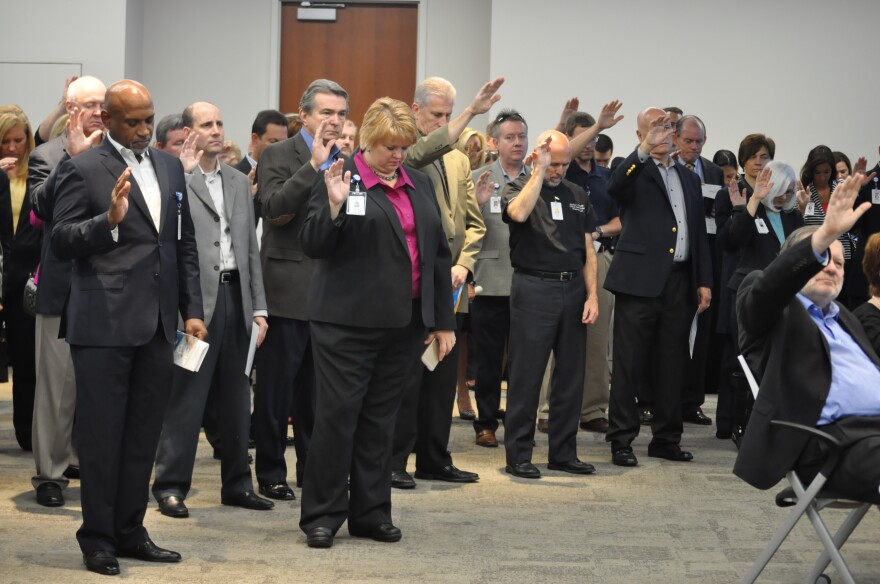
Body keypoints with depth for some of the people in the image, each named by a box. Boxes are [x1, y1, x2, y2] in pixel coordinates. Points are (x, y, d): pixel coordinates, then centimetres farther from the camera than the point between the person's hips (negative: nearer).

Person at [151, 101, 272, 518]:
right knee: (185, 397, -3)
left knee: (236, 397, 11)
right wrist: (186, 170, -22)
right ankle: (171, 486, 4)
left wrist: (259, 307, 12)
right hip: (195, 299, -6)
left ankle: (237, 483, 20)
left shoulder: (239, 182, 16)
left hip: (235, 295, 6)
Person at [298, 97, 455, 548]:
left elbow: (438, 253, 16)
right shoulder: (341, 180, -4)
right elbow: (313, 246, -9)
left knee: (380, 419, 10)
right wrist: (334, 206, -26)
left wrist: (443, 321, 13)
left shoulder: (419, 184, 13)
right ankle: (322, 515, 5)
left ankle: (370, 512, 18)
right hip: (348, 322, -5)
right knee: (337, 415, -2)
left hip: (405, 324, 5)